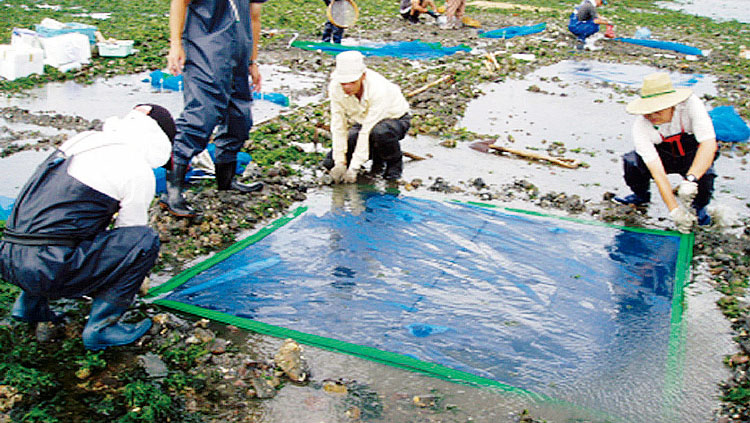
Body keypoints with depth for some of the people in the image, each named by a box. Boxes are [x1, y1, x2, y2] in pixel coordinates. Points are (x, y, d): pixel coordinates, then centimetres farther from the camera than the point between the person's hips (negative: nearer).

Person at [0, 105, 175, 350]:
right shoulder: (139, 172, -7)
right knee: (146, 240, -4)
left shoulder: (84, 138, 17)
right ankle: (100, 327, 0)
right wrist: (137, 279, 24)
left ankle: (30, 303, 27)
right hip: (49, 270, -8)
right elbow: (131, 235, 3)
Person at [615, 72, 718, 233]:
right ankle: (641, 195, 8)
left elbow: (709, 144, -38)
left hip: (696, 159, -1)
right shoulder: (640, 126, -28)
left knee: (705, 176, -34)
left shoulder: (690, 104, -30)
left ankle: (699, 206, 3)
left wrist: (690, 179, -52)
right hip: (663, 157, 1)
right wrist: (674, 210, -39)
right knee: (631, 161, -27)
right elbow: (657, 171, -32)